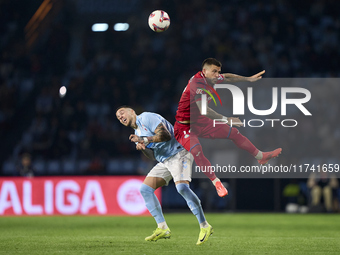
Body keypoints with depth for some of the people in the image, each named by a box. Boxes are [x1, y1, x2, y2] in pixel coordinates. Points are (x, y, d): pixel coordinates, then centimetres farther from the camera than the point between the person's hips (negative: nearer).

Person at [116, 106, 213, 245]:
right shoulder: (137, 132, 22)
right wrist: (142, 147, -4)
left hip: (178, 153, -10)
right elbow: (153, 155, 15)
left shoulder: (146, 118, -6)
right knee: (145, 189, -3)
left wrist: (145, 140, -20)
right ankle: (162, 228, -5)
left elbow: (166, 134, -17)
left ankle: (204, 226, -23)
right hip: (164, 161, 10)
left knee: (182, 187, -29)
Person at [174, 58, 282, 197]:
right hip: (185, 126, -9)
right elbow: (204, 110, -39)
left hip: (201, 122, 9)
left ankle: (261, 156, 30)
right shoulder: (198, 84, -28)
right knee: (196, 150, -37)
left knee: (234, 133, 13)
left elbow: (228, 77, 22)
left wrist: (249, 79, 27)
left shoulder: (209, 78, -1)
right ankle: (216, 182, -27)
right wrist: (226, 119, -41)